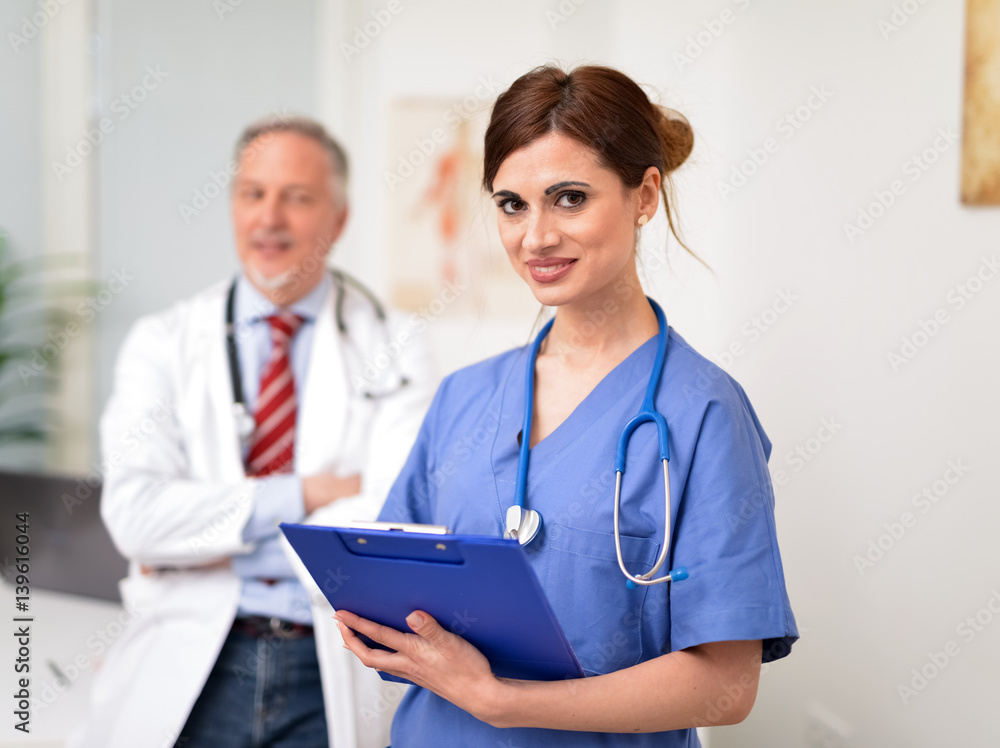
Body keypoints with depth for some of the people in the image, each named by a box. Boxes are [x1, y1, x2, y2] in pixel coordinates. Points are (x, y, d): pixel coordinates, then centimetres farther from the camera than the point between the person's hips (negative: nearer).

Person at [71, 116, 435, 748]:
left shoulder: (393, 350, 2)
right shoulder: (162, 344, 5)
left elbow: (396, 527, -11)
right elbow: (134, 513, -8)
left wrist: (195, 531, -9)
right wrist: (300, 494, -13)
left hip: (333, 683, -1)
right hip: (188, 672, 1)